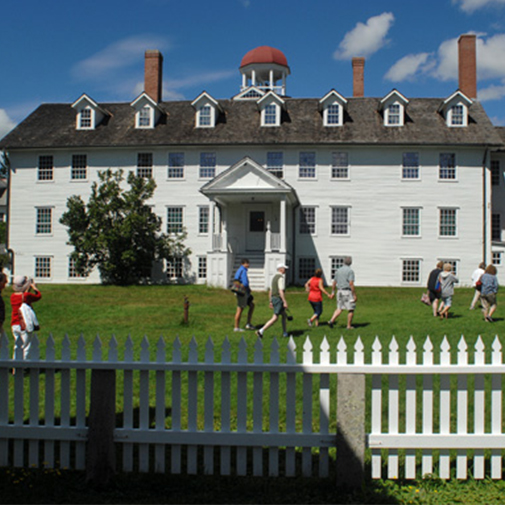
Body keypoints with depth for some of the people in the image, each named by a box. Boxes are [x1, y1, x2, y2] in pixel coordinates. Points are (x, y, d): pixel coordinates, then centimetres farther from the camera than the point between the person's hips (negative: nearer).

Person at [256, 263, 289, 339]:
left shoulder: (274, 277, 14)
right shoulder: (281, 278, -15)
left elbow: (270, 291, 17)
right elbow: (281, 291, -23)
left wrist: (271, 302, 20)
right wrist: (285, 302, -22)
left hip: (273, 299, 10)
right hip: (279, 299, -10)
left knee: (284, 315, 19)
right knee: (275, 318, -9)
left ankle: (285, 332, 20)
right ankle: (261, 331, -17)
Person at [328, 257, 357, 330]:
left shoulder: (338, 270, 9)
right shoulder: (350, 271, -11)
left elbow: (334, 282, 13)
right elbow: (351, 284, -18)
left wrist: (333, 292, 23)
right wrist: (354, 295, -15)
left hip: (339, 291, 6)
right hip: (347, 292, -6)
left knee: (339, 309, 11)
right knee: (351, 309, 6)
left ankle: (331, 321, -7)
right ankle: (349, 326, 8)